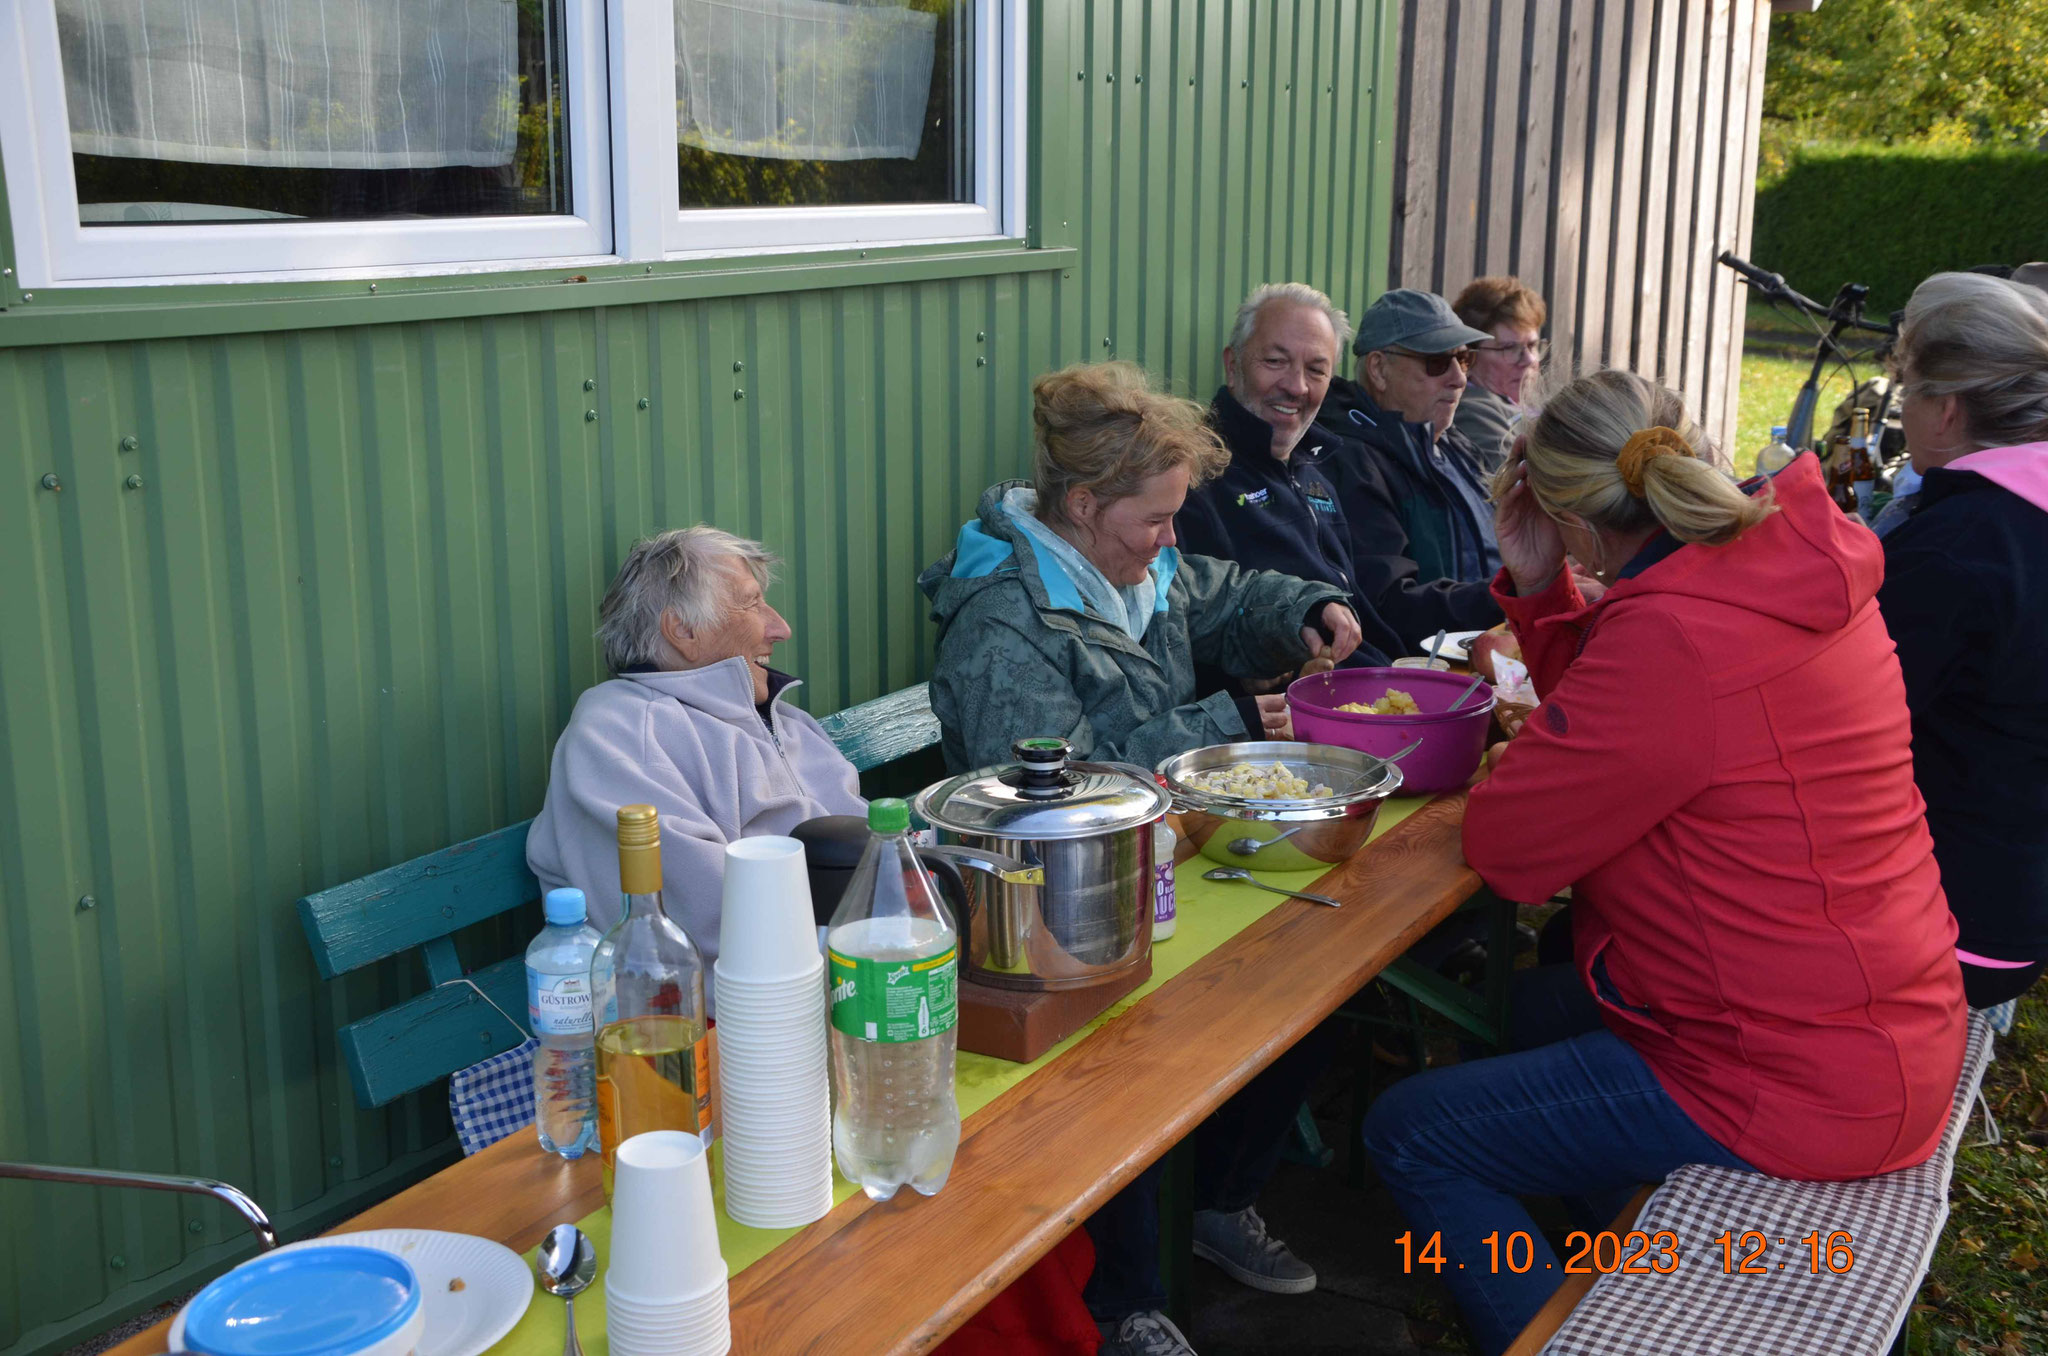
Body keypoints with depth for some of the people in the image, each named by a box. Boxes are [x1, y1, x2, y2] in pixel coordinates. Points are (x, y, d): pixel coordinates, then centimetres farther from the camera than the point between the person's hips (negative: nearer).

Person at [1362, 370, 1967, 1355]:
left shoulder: (1673, 637, -29)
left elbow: (1502, 847, -17)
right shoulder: (1786, 561, 0)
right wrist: (1538, 589, 1)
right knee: (1537, 1002, 32)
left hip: (1790, 1086, -10)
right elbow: (1609, 717, 14)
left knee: (1407, 1135, -1)